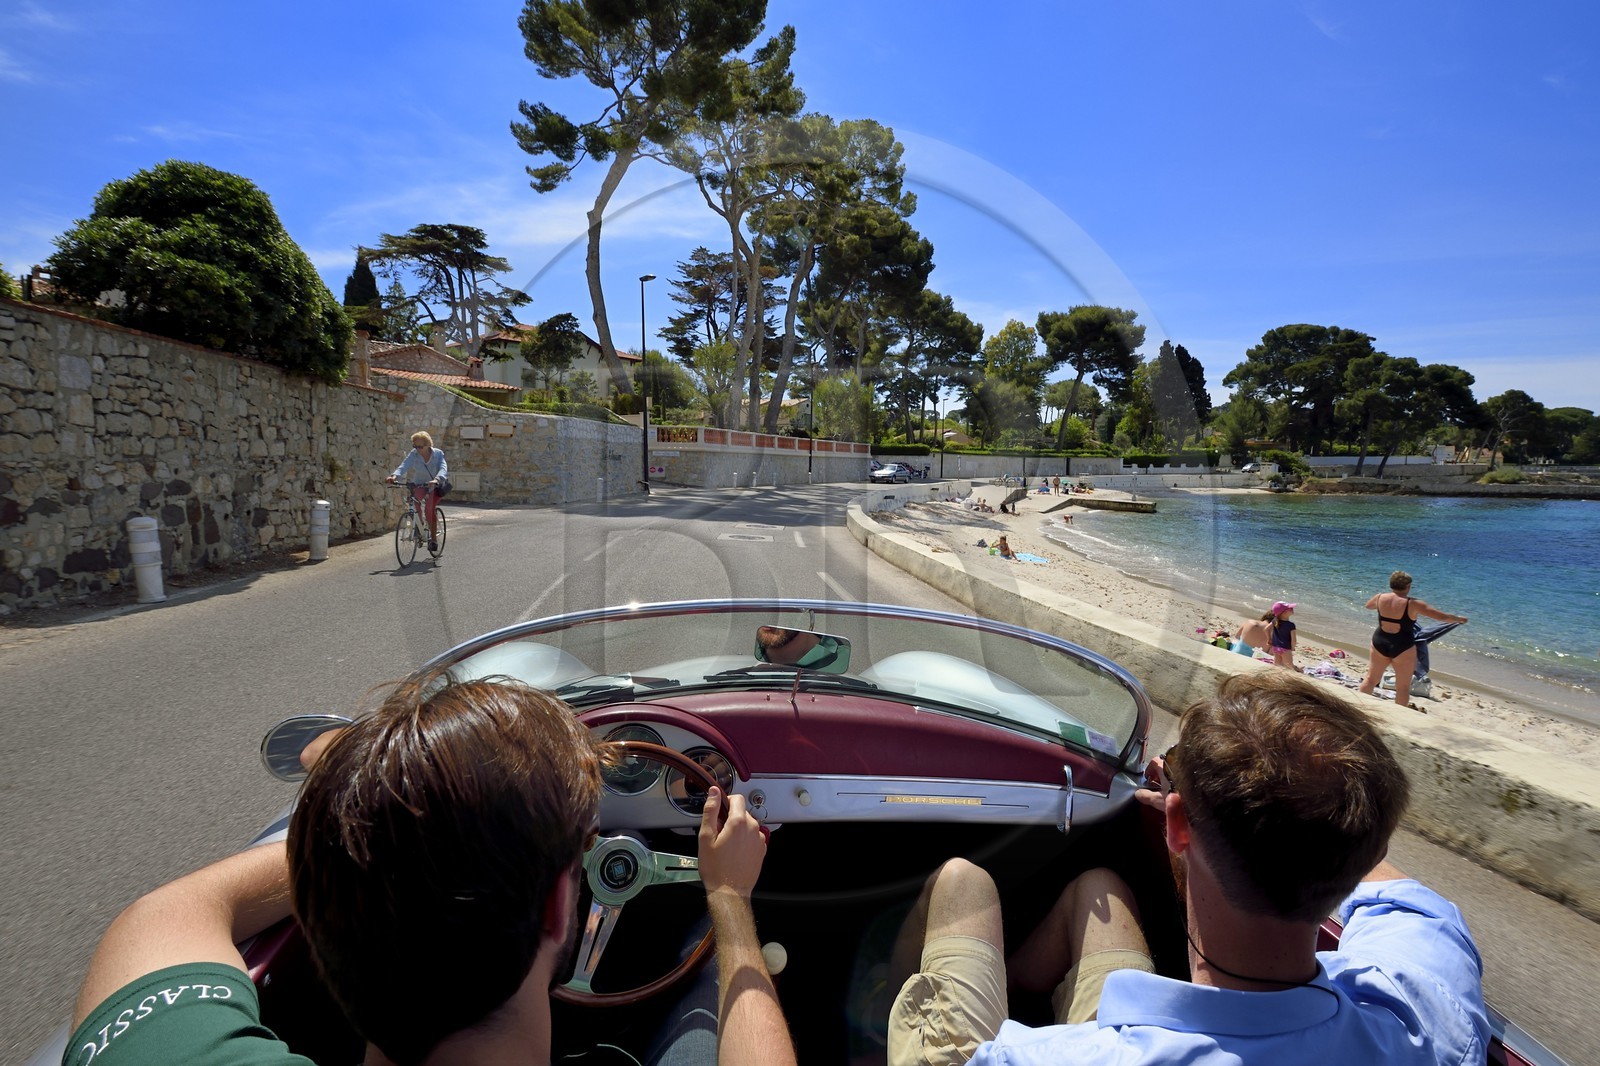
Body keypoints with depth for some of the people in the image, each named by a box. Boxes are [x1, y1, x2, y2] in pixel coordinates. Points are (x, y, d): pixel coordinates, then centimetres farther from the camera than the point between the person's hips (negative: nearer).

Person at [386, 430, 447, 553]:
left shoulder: (438, 453, -15)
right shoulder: (413, 454, -11)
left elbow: (443, 468, -30)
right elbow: (404, 466, -26)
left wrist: (436, 479, -52)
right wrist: (394, 476, -48)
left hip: (433, 486, -2)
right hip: (418, 485, 2)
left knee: (430, 510, -18)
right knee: (415, 501, -31)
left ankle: (434, 538, -1)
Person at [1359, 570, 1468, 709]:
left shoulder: (1380, 598, -4)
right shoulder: (1412, 604, -14)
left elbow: (1368, 605, 20)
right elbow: (1442, 616, -4)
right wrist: (1458, 618, 14)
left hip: (1380, 643, 4)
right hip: (1403, 647, -4)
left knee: (1370, 679, 17)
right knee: (1403, 687, 9)